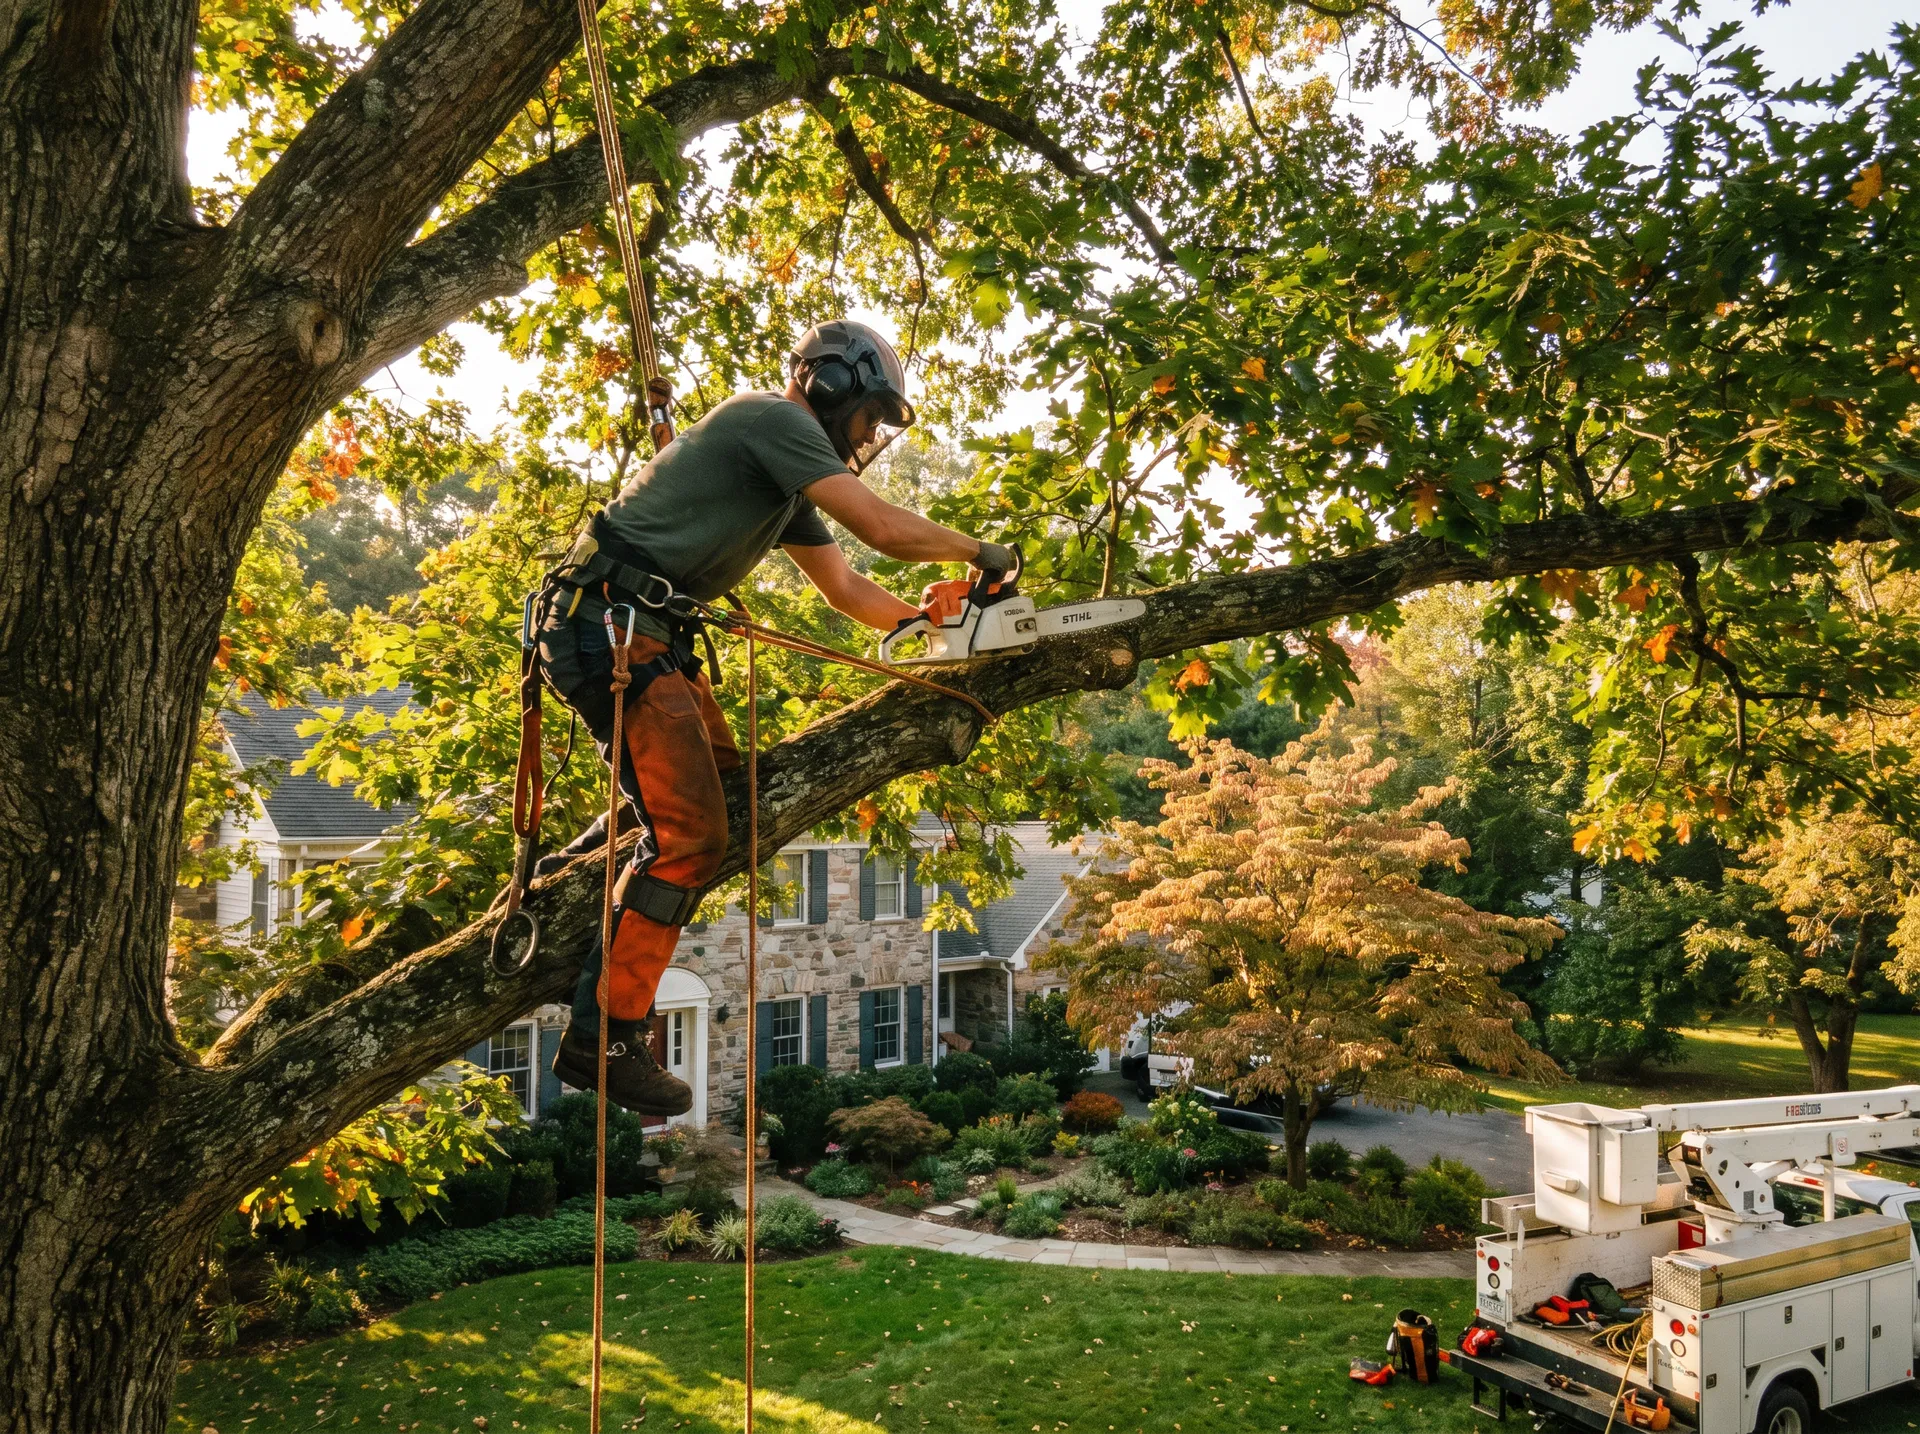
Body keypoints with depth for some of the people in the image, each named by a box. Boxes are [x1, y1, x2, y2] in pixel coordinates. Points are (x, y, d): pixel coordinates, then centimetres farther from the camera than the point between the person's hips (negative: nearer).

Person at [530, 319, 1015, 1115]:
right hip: (607, 623, -10)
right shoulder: (775, 419, -8)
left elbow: (845, 586, 26)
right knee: (689, 833, -12)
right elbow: (882, 526, -14)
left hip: (649, 634, 10)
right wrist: (978, 551, 1)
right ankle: (603, 1038, -5)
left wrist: (921, 614, 13)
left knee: (718, 773, 17)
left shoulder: (789, 484, 22)